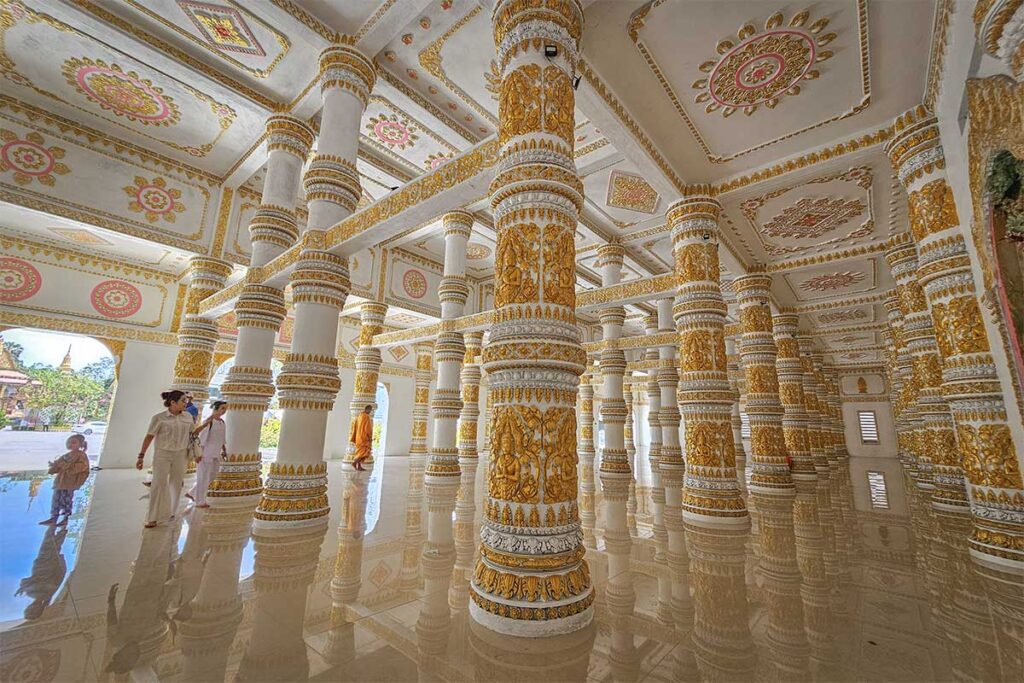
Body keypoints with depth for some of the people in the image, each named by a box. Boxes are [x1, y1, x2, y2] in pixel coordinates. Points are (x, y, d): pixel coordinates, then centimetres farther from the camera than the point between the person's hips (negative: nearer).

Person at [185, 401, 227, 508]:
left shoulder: (222, 422, 9)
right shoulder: (208, 421, -14)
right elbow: (202, 438, -18)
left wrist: (224, 450, 14)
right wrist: (199, 453, -23)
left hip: (216, 453, 8)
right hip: (207, 452, -8)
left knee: (213, 475, 15)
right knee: (203, 477, 3)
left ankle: (192, 493, 31)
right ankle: (200, 501, 16)